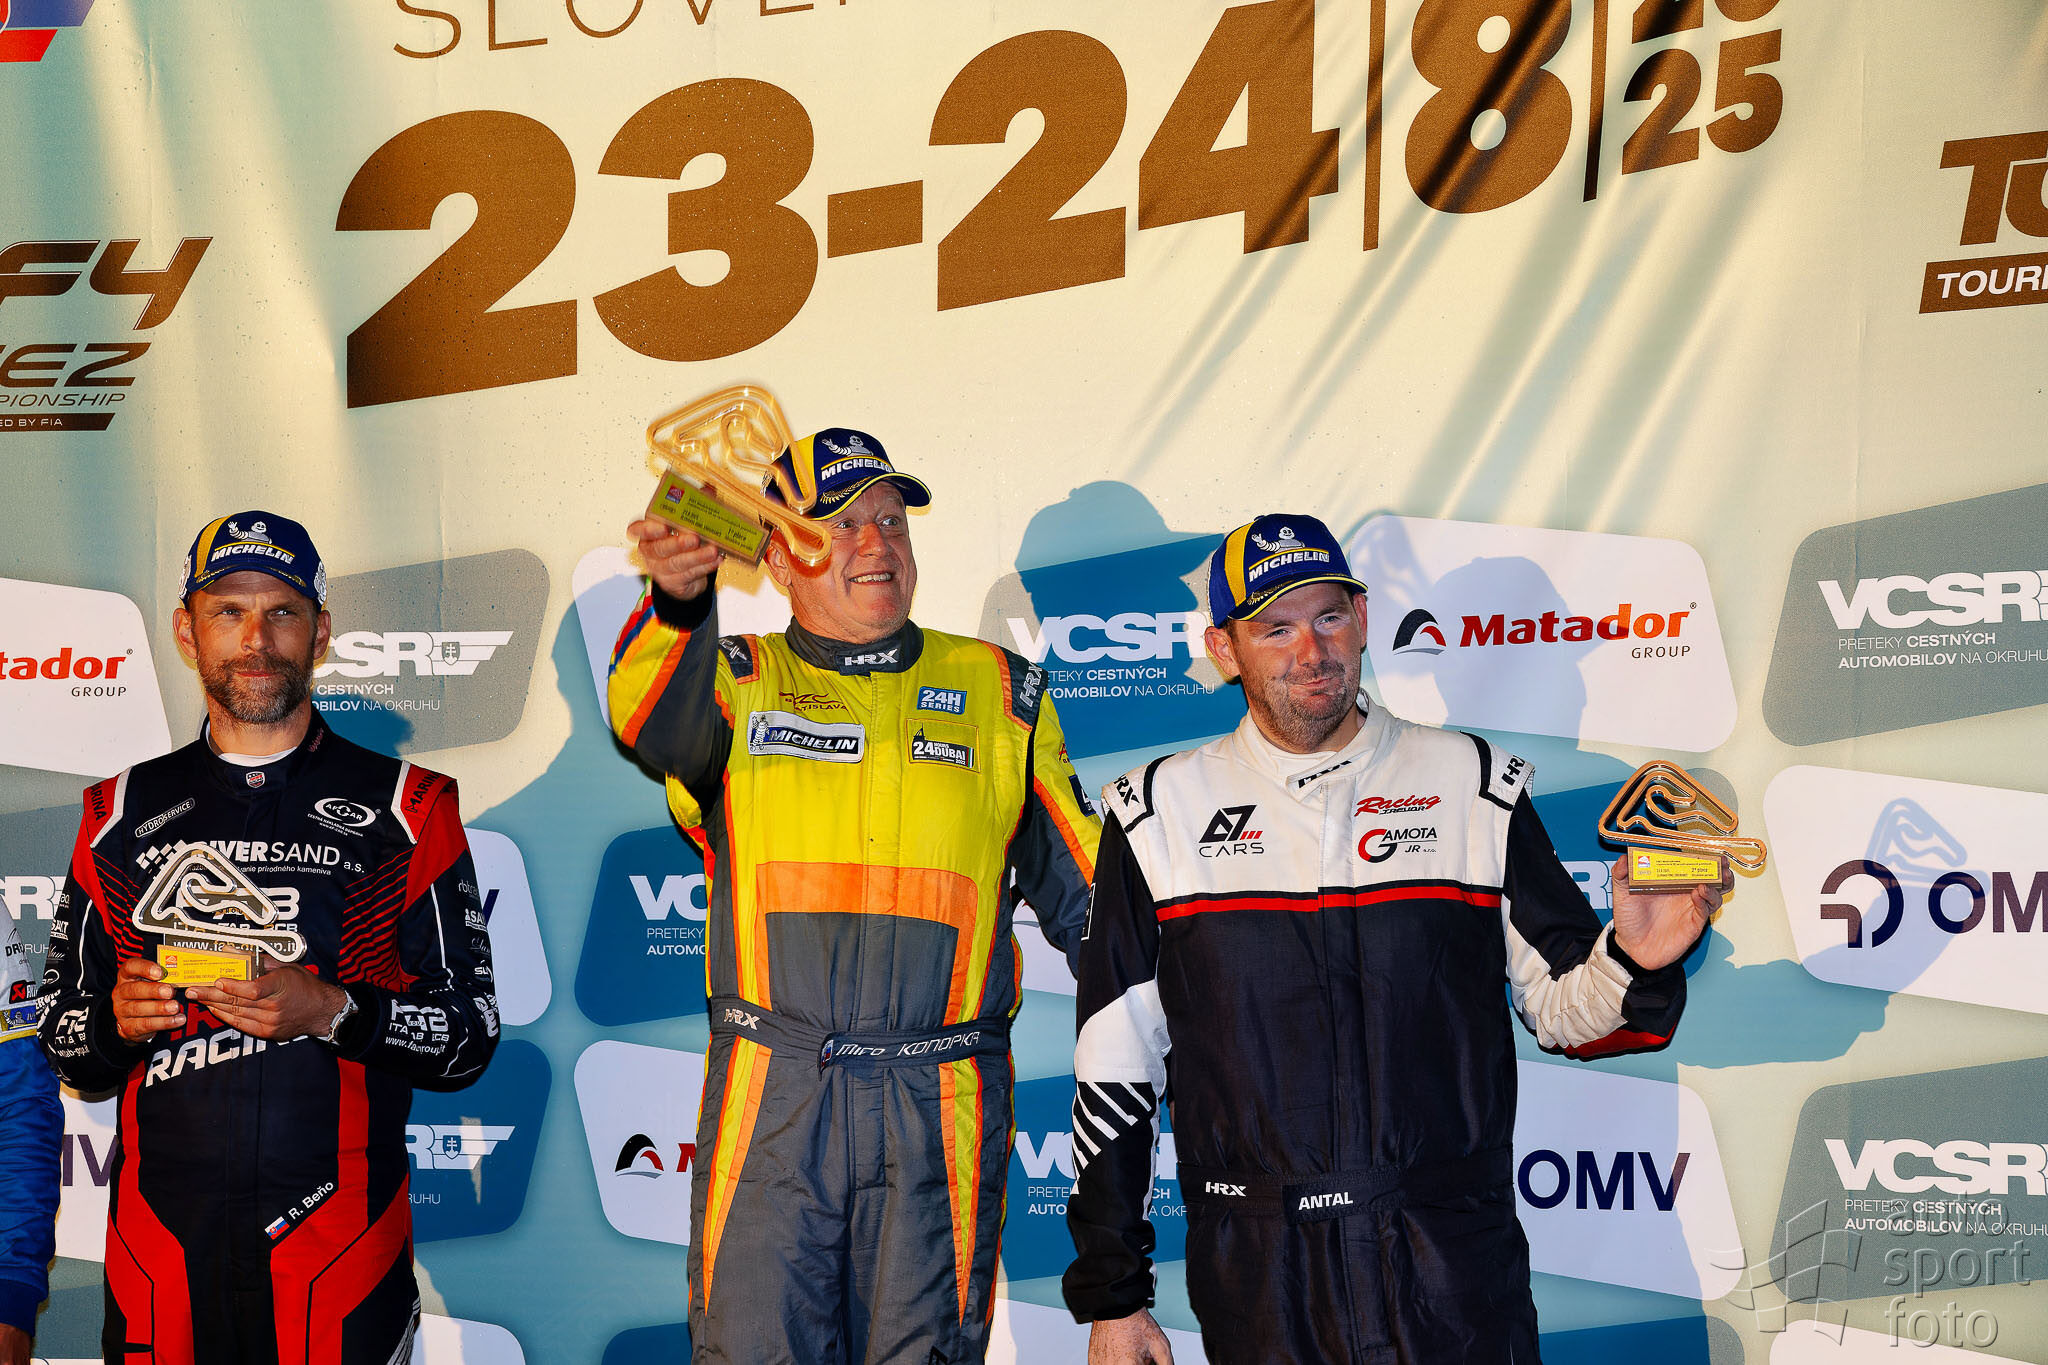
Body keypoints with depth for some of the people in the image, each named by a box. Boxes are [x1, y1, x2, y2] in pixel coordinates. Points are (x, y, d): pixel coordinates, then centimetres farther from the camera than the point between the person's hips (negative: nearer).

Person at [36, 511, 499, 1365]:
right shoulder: (122, 814, 10)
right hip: (159, 1243, 2)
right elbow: (62, 1036, 14)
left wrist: (333, 1012, -17)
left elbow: (470, 1031, -2)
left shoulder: (404, 807, 1)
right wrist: (117, 1017, -7)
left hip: (339, 1242, -2)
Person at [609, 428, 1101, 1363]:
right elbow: (649, 718, -17)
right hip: (770, 1097, 0)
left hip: (939, 1111, 1)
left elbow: (1088, 896, 14)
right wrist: (677, 602, -37)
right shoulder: (735, 682, 8)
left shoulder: (1002, 694, 11)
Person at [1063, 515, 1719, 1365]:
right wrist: (1109, 1296, 3)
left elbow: (1560, 1003, 6)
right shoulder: (1161, 812, 1)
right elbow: (1113, 1069, 3)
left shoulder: (1474, 785, 3)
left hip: (1456, 1267, 0)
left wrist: (1631, 963, -16)